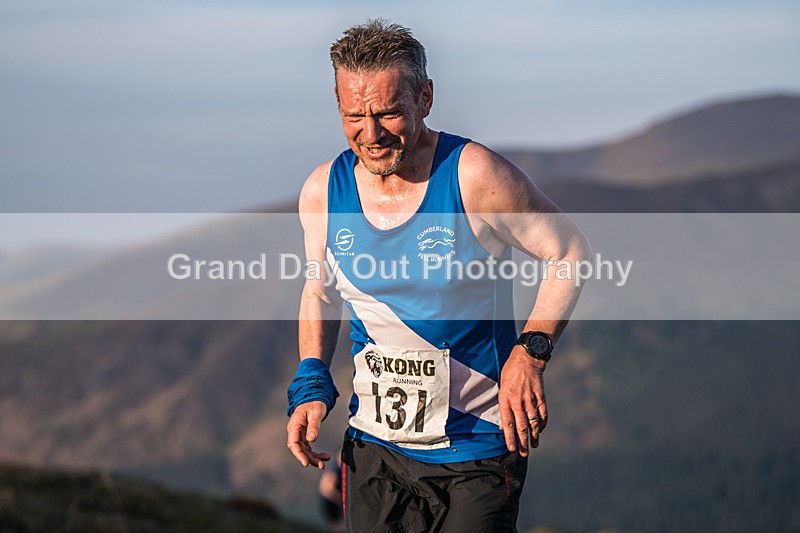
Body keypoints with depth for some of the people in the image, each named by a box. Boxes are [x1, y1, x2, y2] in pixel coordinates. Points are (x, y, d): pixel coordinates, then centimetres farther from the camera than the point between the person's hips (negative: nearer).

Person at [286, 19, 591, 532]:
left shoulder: (475, 176, -15)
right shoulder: (322, 191, -1)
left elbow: (570, 251, -6)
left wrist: (530, 354, -17)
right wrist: (311, 384, 2)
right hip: (374, 448, 4)